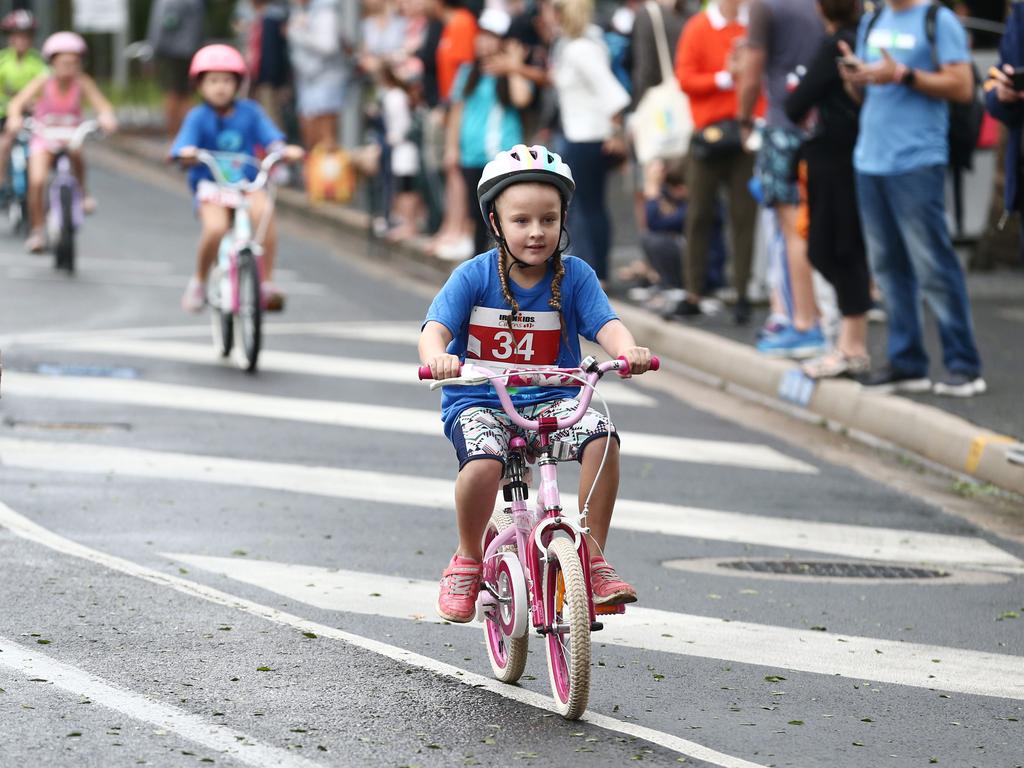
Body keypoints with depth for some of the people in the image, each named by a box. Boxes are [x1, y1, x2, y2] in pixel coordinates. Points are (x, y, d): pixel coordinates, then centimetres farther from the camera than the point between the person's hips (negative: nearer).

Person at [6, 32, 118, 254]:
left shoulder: (82, 82, -9)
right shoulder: (44, 82, -12)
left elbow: (102, 105, -18)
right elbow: (17, 102, -22)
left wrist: (107, 118, -41)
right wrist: (15, 118, -43)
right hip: (43, 138, -1)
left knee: (76, 152, -35)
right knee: (37, 181, -22)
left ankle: (82, 192, -9)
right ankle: (36, 231, -6)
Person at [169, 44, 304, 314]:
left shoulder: (249, 112, 5)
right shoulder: (198, 117, -2)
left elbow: (269, 136, -4)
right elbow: (184, 143, -15)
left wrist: (283, 150, -25)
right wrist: (186, 152, -39)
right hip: (210, 183, -2)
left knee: (263, 210, -31)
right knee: (215, 227, -30)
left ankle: (266, 282, -23)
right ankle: (198, 282, -2)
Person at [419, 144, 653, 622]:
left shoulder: (574, 276, -1)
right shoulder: (474, 277, -5)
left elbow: (605, 324, -12)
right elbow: (436, 327, -16)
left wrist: (627, 350, -36)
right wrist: (435, 357, -40)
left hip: (551, 398, 2)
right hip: (477, 400, -2)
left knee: (601, 436, -28)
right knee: (483, 461, -33)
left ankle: (593, 558, -12)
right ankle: (468, 560, -4)